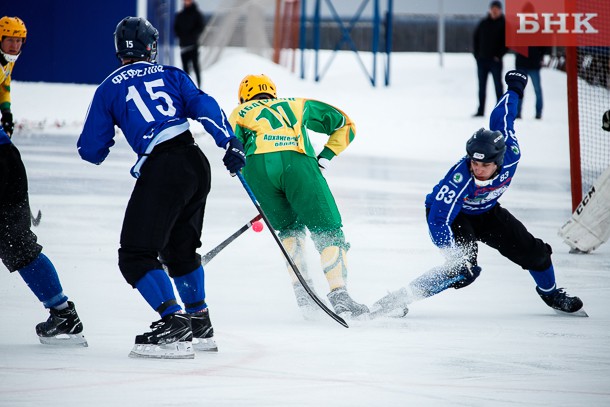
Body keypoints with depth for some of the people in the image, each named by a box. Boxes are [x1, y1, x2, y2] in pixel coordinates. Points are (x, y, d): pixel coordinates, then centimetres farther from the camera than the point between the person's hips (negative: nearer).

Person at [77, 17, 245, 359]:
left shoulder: (109, 89, 10)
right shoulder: (172, 75, 18)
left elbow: (91, 150, 13)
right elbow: (204, 106, 4)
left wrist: (104, 144, 36)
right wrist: (230, 143, 1)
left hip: (162, 170, -6)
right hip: (197, 164, 6)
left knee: (136, 256, -2)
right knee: (181, 248, 24)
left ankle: (175, 326, -17)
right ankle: (201, 327, 30)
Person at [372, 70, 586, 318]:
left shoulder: (510, 155, -28)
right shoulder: (460, 179, -41)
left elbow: (501, 119, -8)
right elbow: (439, 220, -41)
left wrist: (515, 88, 12)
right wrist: (456, 257, -50)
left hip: (485, 212, 6)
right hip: (451, 214, -6)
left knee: (533, 251, 5)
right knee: (462, 271, -28)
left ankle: (551, 293, 37)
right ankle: (401, 298, -25)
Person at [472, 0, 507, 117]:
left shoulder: (504, 24, -1)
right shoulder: (483, 23, 9)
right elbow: (475, 38, 14)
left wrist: (499, 55, -11)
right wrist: (477, 53, 5)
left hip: (495, 60, -4)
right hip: (482, 59, 4)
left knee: (498, 85, -3)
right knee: (481, 86, 6)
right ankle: (480, 110, 10)